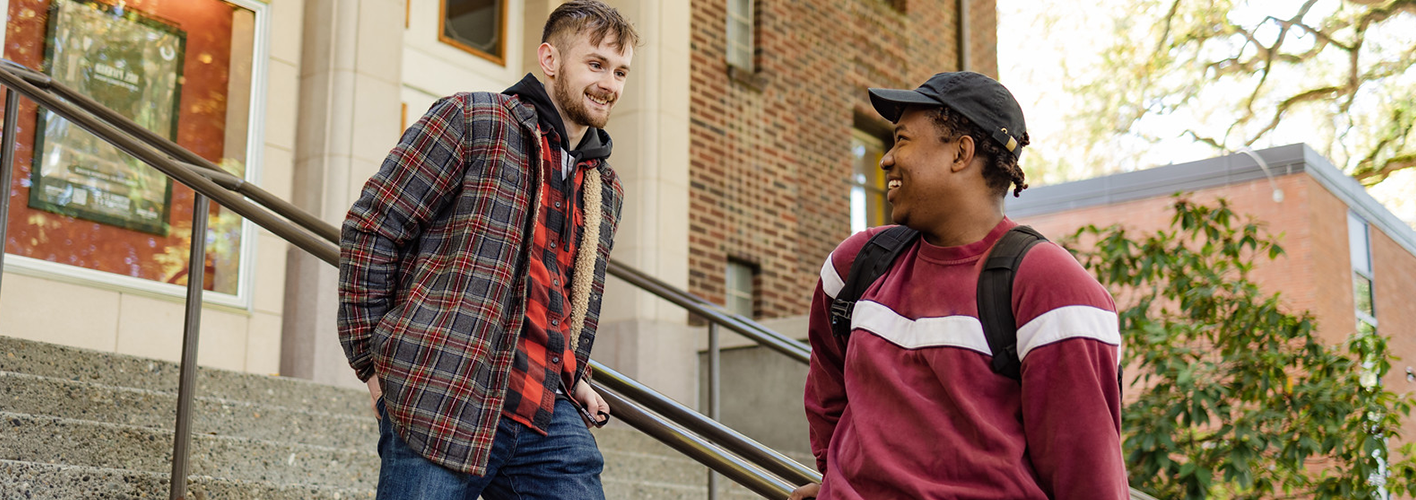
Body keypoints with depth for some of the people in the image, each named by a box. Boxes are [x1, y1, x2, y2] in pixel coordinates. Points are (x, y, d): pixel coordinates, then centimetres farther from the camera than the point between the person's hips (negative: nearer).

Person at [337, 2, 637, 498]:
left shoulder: (606, 191, 22)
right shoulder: (472, 120, 1)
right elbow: (370, 228, -2)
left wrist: (573, 379, 16)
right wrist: (373, 360, -4)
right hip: (442, 404, -6)